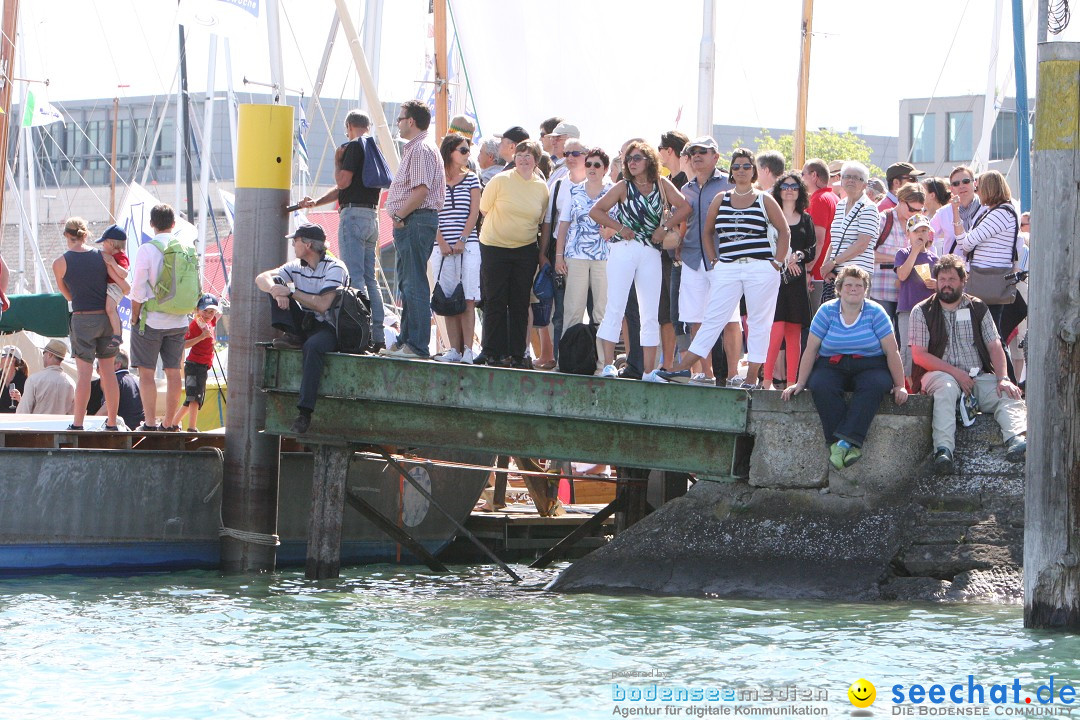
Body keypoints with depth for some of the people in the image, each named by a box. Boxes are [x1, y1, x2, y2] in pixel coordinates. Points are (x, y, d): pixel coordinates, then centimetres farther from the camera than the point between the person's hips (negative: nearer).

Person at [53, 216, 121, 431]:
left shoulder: (60, 263, -5)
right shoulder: (102, 256, 1)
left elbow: (68, 295, 9)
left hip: (82, 319, -3)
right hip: (107, 317, 3)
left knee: (84, 372, -3)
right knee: (108, 370, 9)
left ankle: (77, 423, -3)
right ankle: (112, 423, 12)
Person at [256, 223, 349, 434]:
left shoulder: (335, 268, -12)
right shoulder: (296, 267, 9)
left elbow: (323, 305, -23)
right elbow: (262, 278, 1)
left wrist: (291, 293, -21)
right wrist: (276, 291, -21)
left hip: (329, 328, -7)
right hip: (304, 323, 7)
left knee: (313, 346, -42)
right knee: (277, 284, -5)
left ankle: (305, 412, -46)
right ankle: (293, 337, -16)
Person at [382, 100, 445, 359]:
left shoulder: (422, 149, -13)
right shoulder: (414, 148, 22)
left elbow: (421, 190, -22)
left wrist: (400, 216, -16)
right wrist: (400, 217, 17)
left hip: (415, 221, -11)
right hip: (410, 223, 11)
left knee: (414, 284, -11)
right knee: (407, 283, 15)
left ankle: (417, 345, -13)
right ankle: (406, 340, 21)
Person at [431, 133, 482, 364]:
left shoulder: (471, 179, 9)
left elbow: (474, 213, 4)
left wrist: (462, 241, -6)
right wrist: (442, 243, -6)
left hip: (467, 246, -1)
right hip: (442, 247, 1)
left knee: (467, 299, -7)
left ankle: (467, 350, -10)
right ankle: (454, 350, 2)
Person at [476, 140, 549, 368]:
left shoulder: (542, 187, 3)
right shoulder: (500, 181, -5)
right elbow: (484, 209, 5)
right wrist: (503, 227, 9)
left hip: (526, 249, 2)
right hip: (494, 247, -2)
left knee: (520, 304, 4)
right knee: (495, 302, -1)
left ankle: (517, 355, 8)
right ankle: (493, 352, 5)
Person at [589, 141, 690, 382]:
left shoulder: (661, 184, 10)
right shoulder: (623, 187, 5)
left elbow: (684, 207, 7)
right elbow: (595, 211, 4)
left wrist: (665, 228, -3)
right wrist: (619, 228, -5)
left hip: (651, 253, 2)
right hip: (624, 250, -2)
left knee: (650, 314, 3)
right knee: (615, 307, -9)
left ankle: (649, 370, 5)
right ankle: (608, 364, -12)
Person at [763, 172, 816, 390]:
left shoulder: (805, 220, 15)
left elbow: (812, 250, 11)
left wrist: (797, 256, -9)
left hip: (797, 280, 4)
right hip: (774, 277, -4)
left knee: (794, 332, 3)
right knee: (777, 330, -15)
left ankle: (792, 382, 5)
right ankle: (767, 380, -11)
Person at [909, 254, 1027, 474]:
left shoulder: (978, 308, 15)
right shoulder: (922, 312, 7)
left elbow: (995, 347, 7)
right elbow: (919, 355, -2)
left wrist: (1002, 378, -12)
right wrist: (955, 372, -13)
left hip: (979, 376, 3)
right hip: (939, 373, -3)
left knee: (1008, 394, -26)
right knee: (946, 387, -38)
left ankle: (1016, 440, -55)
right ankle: (943, 450, -54)